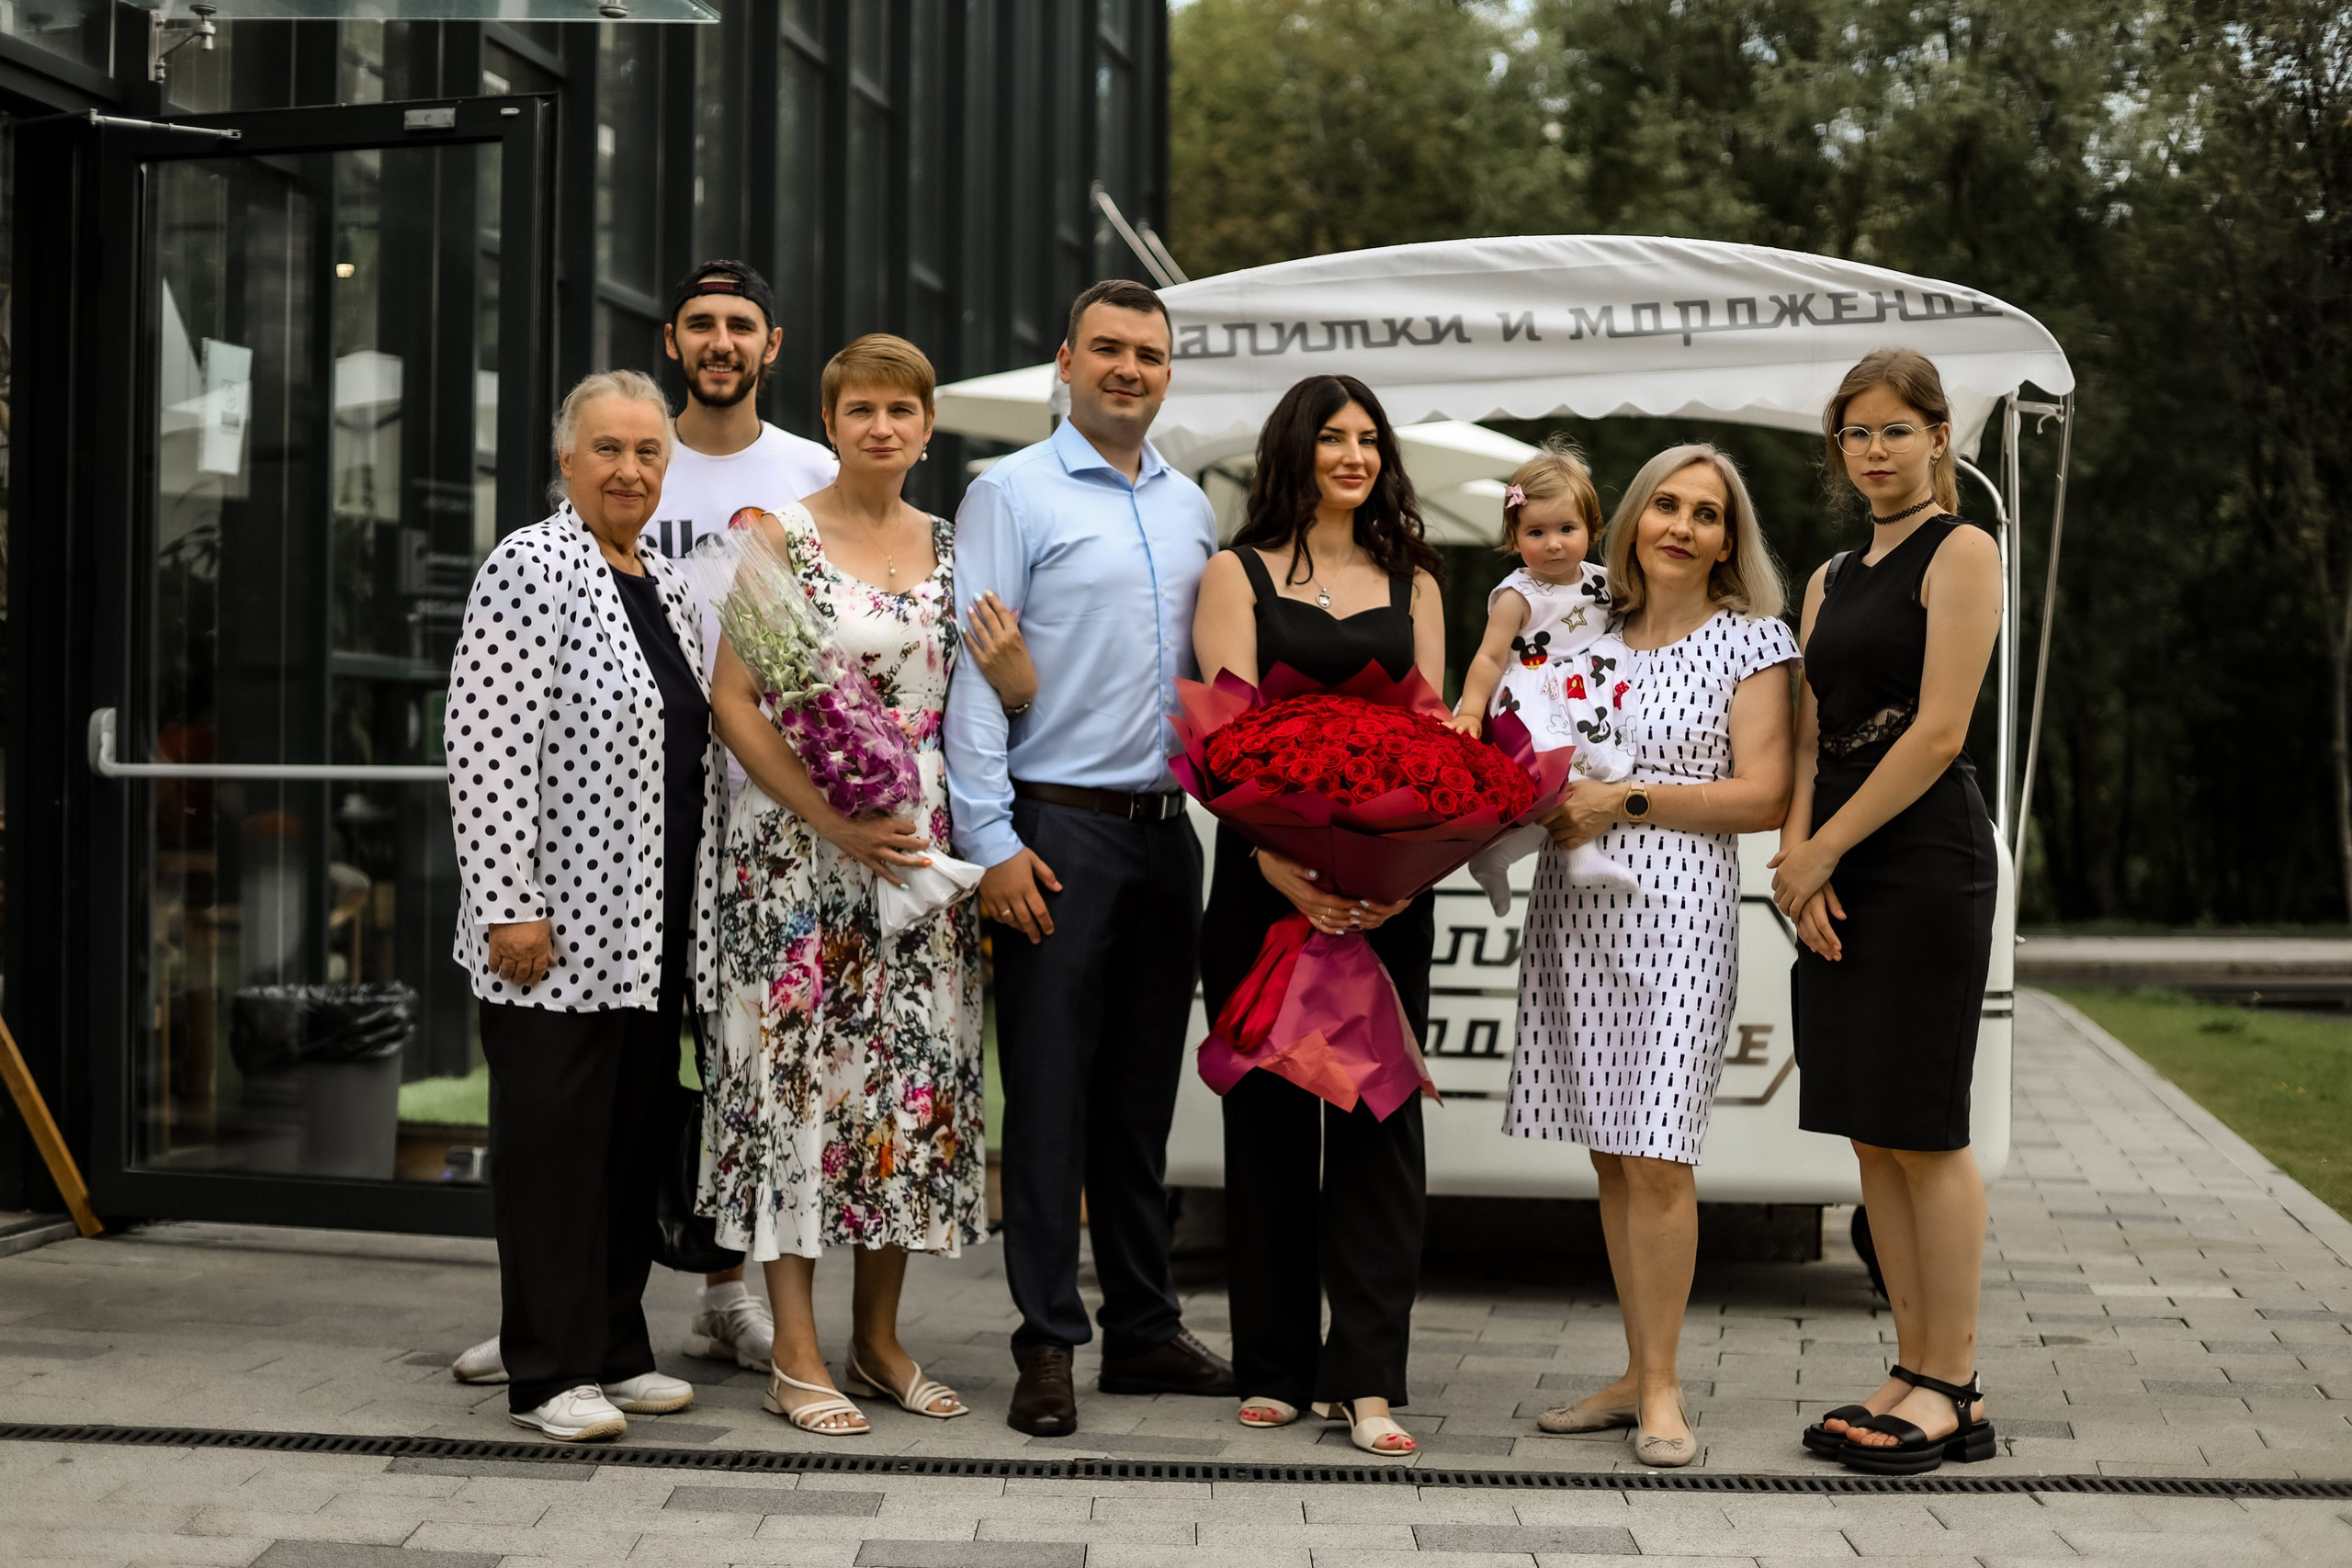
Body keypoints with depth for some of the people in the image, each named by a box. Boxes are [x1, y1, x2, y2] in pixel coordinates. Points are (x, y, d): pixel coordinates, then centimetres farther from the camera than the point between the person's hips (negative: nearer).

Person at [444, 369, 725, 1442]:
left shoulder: (666, 588, 16)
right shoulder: (532, 568, -9)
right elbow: (486, 750, -15)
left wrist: (699, 913, 16)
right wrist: (507, 906, -20)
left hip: (652, 929, 8)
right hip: (560, 926, -8)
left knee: (634, 1138, 12)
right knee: (557, 1141, -3)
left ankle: (616, 1351, 21)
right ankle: (546, 1374, 4)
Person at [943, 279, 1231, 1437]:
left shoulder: (1189, 508, 15)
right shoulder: (1011, 495, -4)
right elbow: (973, 674, -9)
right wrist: (991, 842, -15)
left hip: (1166, 830, 6)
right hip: (1057, 830, -6)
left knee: (1143, 1094, 12)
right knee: (1049, 1094, -3)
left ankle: (1145, 1330, 20)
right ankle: (1048, 1348, 3)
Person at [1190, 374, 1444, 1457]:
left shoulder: (1411, 583, 15)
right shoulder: (1238, 576, 6)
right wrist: (1281, 866, -22)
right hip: (1267, 870, -2)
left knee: (1379, 1114, -3)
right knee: (1271, 1113, 3)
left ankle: (1367, 1377, -3)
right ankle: (1276, 1366, 13)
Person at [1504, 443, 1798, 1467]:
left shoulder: (1752, 642, 2)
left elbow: (1763, 798, -6)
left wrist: (1628, 800, -12)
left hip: (1677, 910, -5)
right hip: (1575, 909, 5)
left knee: (1656, 1153, -10)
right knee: (1610, 1151, 7)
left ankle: (1662, 1388, -2)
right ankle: (1637, 1374, 14)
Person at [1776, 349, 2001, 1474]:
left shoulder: (1960, 552, -4)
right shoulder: (1832, 581, 19)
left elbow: (1937, 730, -13)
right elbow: (1808, 740, 13)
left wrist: (1821, 854, -12)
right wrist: (1796, 854, -4)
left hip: (1925, 862, -8)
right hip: (1839, 875, 8)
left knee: (1923, 1130, -6)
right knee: (1872, 1135, 8)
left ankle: (1953, 1390, 0)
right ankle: (1915, 1371, 14)